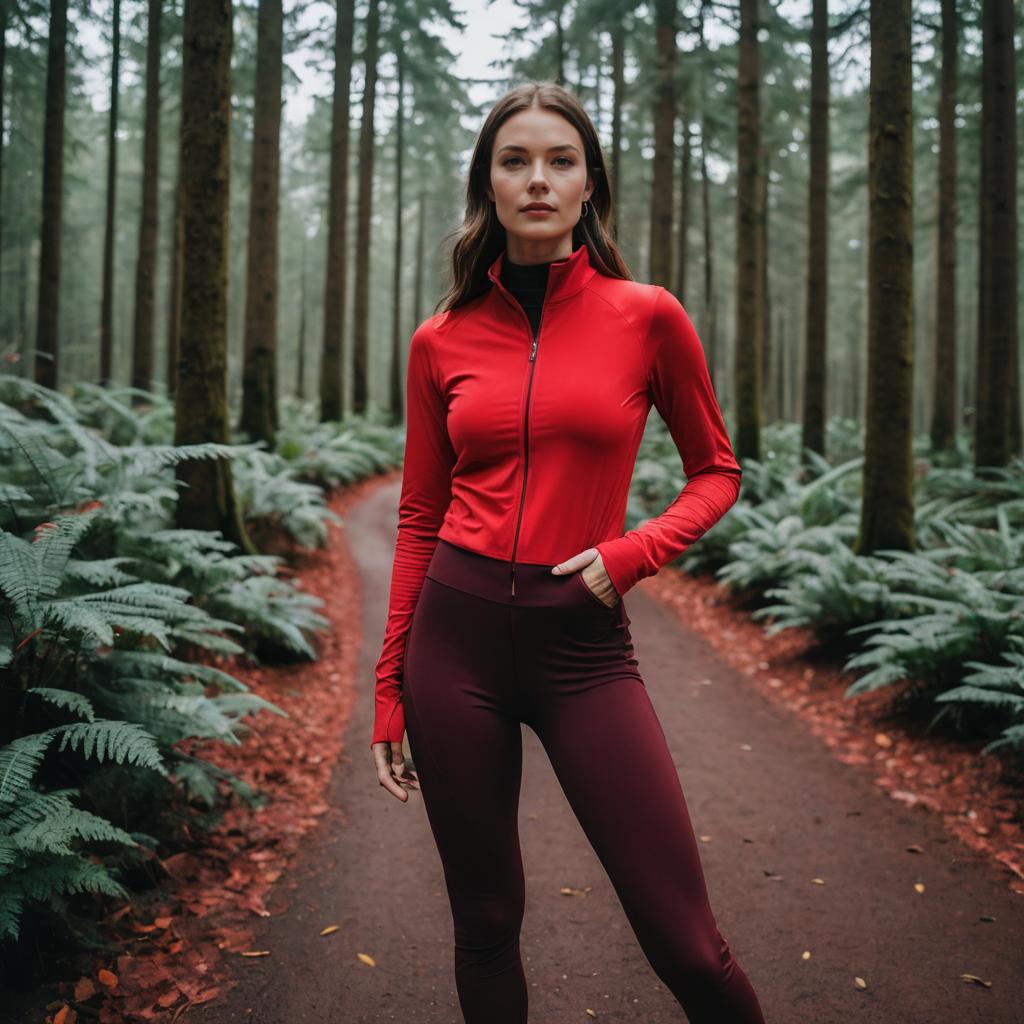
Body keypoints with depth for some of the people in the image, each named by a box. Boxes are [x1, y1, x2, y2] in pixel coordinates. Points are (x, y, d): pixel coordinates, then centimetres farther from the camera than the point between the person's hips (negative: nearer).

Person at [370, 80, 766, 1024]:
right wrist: (391, 688, 10)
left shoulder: (646, 317, 0)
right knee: (485, 925, 13)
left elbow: (716, 471, 10)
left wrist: (632, 553, -9)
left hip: (584, 645, -1)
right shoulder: (442, 341, 5)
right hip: (458, 634, 2)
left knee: (687, 946, -3)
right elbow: (420, 520, 9)